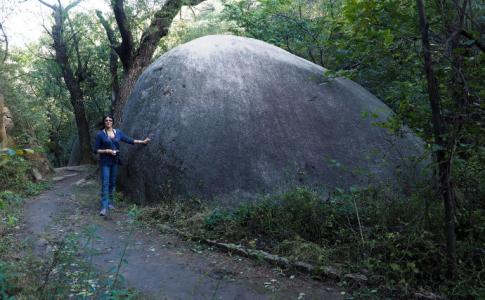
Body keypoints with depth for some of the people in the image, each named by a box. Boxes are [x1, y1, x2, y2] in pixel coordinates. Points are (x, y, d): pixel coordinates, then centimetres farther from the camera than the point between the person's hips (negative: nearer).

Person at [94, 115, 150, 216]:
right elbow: (96, 150, -4)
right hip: (105, 162, -4)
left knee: (112, 182, 9)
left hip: (115, 161, 4)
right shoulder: (100, 134, -5)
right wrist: (107, 151, -16)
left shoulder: (118, 132, 6)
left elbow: (129, 140, 9)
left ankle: (110, 203, 22)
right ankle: (104, 207, -11)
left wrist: (142, 141, 7)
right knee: (105, 183, -10)